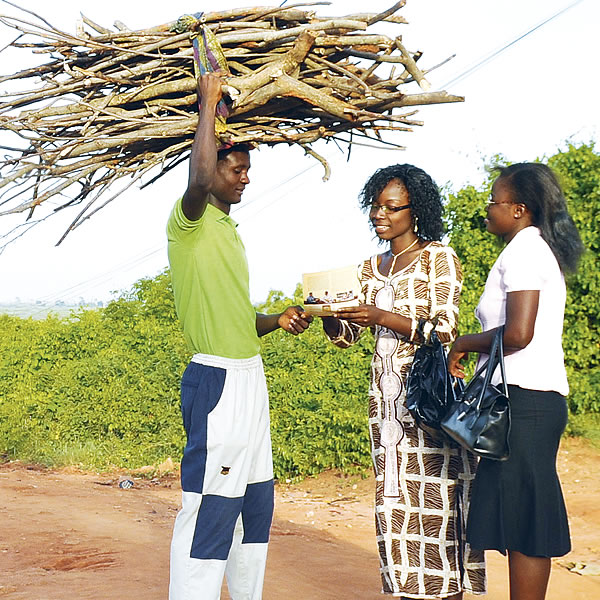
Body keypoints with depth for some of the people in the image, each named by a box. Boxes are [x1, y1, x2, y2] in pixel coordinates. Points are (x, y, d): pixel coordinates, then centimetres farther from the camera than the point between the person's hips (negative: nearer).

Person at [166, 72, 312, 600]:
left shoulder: (229, 230, 20)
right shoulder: (191, 220, -8)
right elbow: (199, 180, -34)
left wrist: (277, 320, 6)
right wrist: (209, 103, -23)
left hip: (249, 376, 10)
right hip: (217, 378, -10)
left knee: (256, 503, 16)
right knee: (210, 508, -9)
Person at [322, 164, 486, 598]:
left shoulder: (438, 257, -3)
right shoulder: (373, 267, 15)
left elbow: (445, 332, -12)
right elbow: (347, 335, 14)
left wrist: (383, 317, -23)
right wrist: (328, 314, -7)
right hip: (386, 397, 6)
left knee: (436, 503, -5)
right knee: (396, 502, 5)